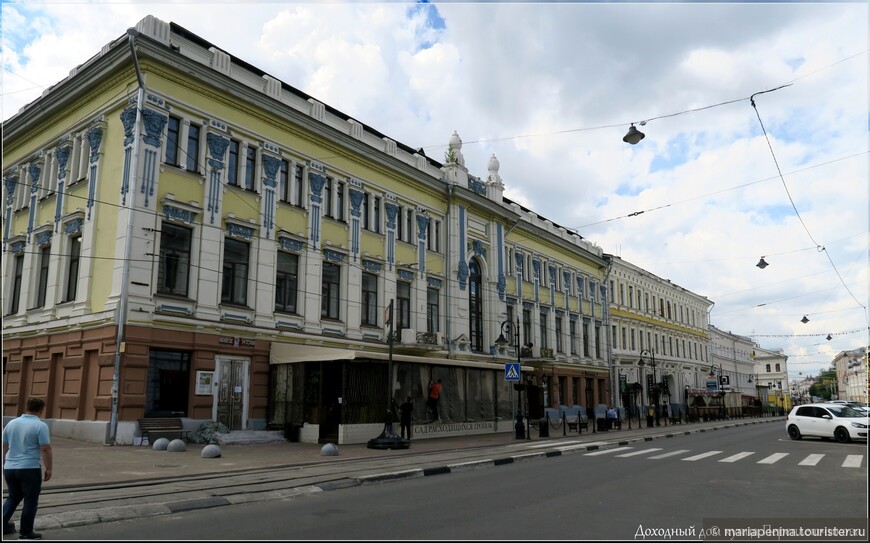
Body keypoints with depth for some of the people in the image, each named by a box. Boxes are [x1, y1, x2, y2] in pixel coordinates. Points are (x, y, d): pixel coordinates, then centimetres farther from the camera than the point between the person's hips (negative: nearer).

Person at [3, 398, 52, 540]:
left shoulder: (11, 423, 7)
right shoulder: (40, 426, -12)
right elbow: (46, 449, -15)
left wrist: (4, 464, 27)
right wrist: (48, 469, -6)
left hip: (9, 468, 6)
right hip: (30, 469, -6)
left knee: (13, 497, 22)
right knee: (30, 501, 5)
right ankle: (26, 533, 9)